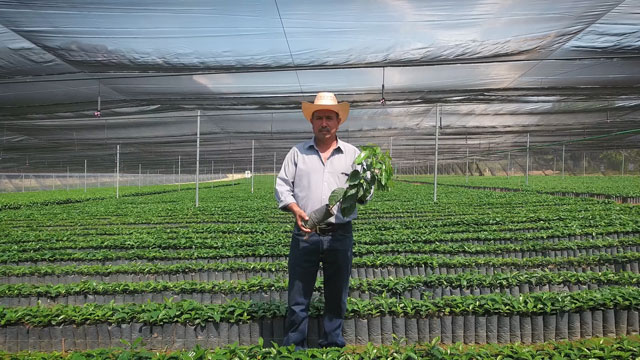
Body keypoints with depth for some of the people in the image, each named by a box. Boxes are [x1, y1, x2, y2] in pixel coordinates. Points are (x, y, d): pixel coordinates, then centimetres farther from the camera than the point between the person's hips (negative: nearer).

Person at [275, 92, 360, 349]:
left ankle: (333, 345, 29)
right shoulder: (297, 152, 8)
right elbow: (282, 186, 5)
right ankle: (294, 347, 23)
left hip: (340, 234, 1)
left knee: (336, 297, 12)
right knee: (298, 298, 6)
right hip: (305, 234, 0)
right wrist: (296, 210, -12)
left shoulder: (353, 154, 8)